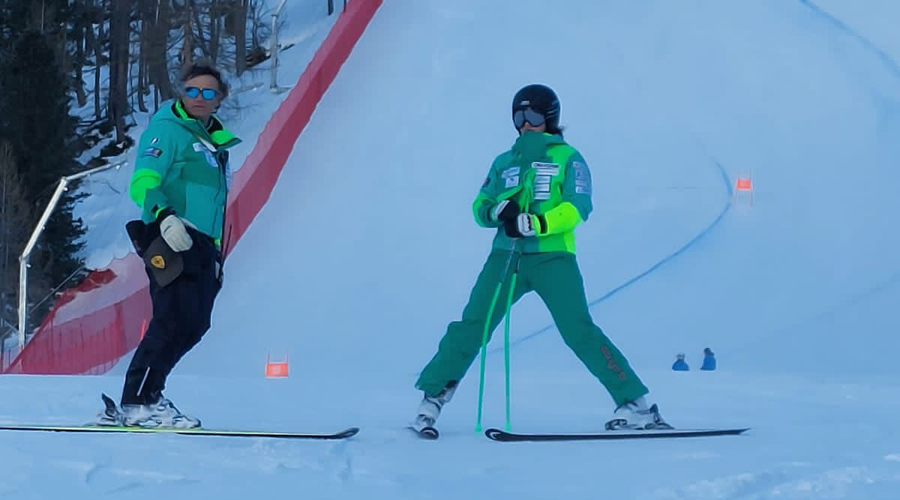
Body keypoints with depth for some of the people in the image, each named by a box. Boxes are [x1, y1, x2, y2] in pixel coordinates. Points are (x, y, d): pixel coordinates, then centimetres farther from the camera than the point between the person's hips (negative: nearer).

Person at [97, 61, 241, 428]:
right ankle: (138, 402, -16)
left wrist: (215, 253, 27)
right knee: (175, 321, -18)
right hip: (171, 242, -9)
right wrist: (165, 216, -33)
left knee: (194, 326, 3)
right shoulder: (167, 130, -3)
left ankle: (138, 401, 8)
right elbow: (142, 184, -15)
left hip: (201, 246, 9)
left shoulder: (215, 140, 24)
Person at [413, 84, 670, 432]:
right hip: (507, 255, 4)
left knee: (578, 331, -13)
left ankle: (635, 404, -9)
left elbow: (578, 207, -6)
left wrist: (534, 224, -19)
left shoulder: (567, 158, 7)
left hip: (552, 256, -4)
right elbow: (479, 208, 14)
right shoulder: (504, 162, 20)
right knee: (471, 326, -6)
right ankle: (432, 397, 3)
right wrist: (498, 211, -10)